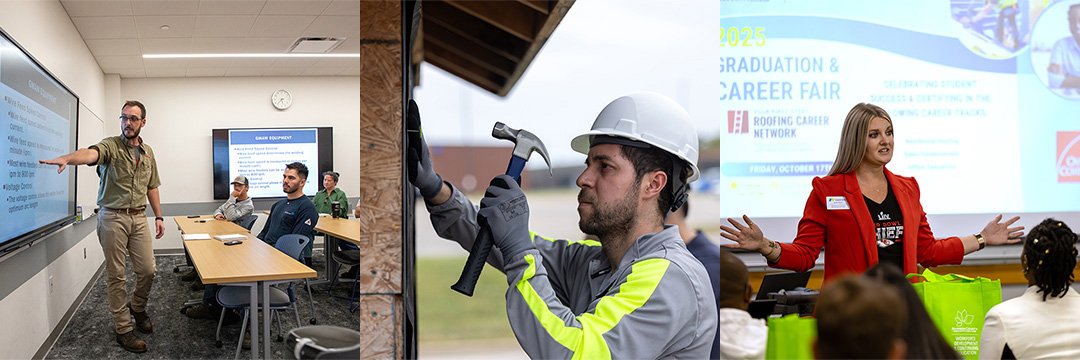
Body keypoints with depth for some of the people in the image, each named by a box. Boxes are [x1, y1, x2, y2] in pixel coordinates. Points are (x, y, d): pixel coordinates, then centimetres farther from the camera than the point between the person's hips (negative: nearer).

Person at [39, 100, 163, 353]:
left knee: (147, 270, 4)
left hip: (139, 217, 5)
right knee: (116, 275, 0)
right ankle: (123, 329, 7)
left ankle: (138, 308, 33)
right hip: (112, 217, -5)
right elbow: (91, 154, -31)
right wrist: (67, 158, -53)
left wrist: (158, 216, 14)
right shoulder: (111, 146, -7)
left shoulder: (147, 152, 11)